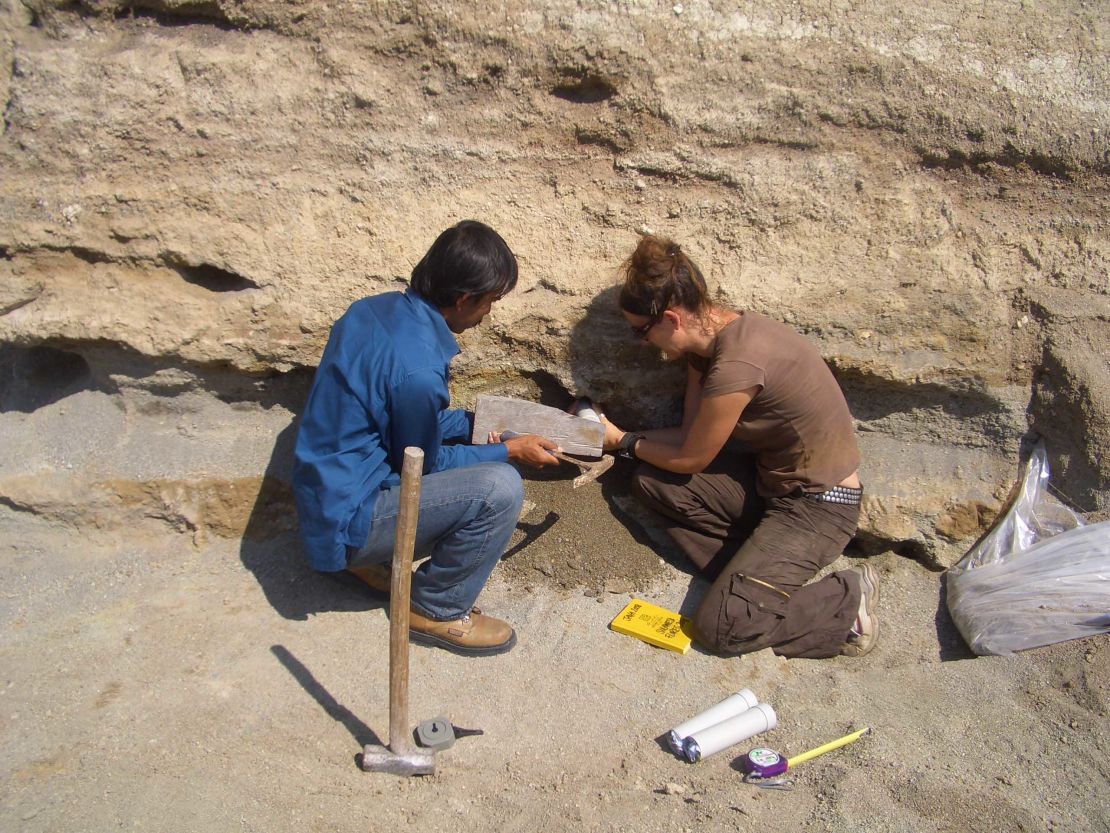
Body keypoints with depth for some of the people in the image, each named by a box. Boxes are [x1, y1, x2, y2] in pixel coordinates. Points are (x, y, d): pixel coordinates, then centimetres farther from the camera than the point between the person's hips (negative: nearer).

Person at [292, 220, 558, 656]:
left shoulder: (375, 308, -2)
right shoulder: (418, 369, -29)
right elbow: (423, 466, -12)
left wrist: (470, 421, 8)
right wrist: (509, 451, -2)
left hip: (324, 486, 9)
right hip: (345, 519, -9)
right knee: (500, 488, -21)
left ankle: (370, 556, 19)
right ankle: (437, 611, 1)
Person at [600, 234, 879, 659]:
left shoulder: (734, 367, -30)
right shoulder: (716, 332, -3)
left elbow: (690, 459, -14)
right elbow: (690, 432, 5)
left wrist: (623, 441, 0)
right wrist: (622, 435, 2)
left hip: (817, 505, -9)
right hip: (772, 477, 9)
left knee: (719, 626, -14)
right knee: (650, 481, -4)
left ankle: (848, 600, 4)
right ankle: (753, 569, 2)